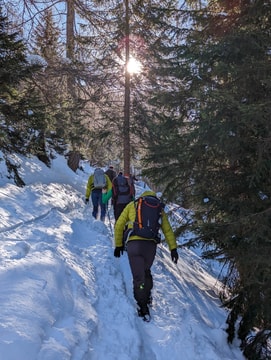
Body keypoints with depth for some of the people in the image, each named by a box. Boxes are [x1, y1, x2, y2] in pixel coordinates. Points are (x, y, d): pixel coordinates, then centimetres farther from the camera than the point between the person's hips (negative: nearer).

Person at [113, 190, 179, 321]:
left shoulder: (132, 205, 21)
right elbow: (168, 230, 16)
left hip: (133, 244, -2)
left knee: (138, 276, 4)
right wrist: (173, 248, 14)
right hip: (151, 245, 2)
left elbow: (119, 225, 19)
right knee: (146, 271, 27)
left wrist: (118, 244, 25)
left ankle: (143, 308, 2)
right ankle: (147, 296, 25)